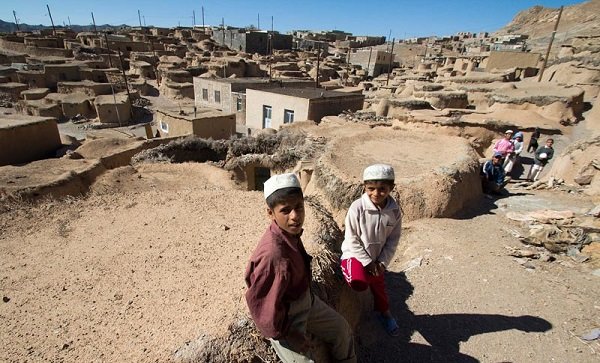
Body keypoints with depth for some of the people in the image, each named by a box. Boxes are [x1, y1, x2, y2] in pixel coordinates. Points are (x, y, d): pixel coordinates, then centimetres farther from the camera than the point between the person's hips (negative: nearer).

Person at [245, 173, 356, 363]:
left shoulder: (290, 232, -15)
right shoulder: (273, 255, -41)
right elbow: (263, 306, -30)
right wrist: (284, 333, -17)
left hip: (306, 302, 9)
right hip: (285, 317, -8)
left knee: (341, 328, 24)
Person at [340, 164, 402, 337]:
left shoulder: (394, 210, -13)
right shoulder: (357, 208, -25)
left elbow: (393, 240, -3)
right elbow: (352, 240, -17)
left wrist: (382, 263, -9)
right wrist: (367, 262, -16)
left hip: (378, 257, 4)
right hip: (355, 254, -4)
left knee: (378, 285, 19)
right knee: (359, 283, -28)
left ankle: (384, 312, 49)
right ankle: (347, 270, 7)